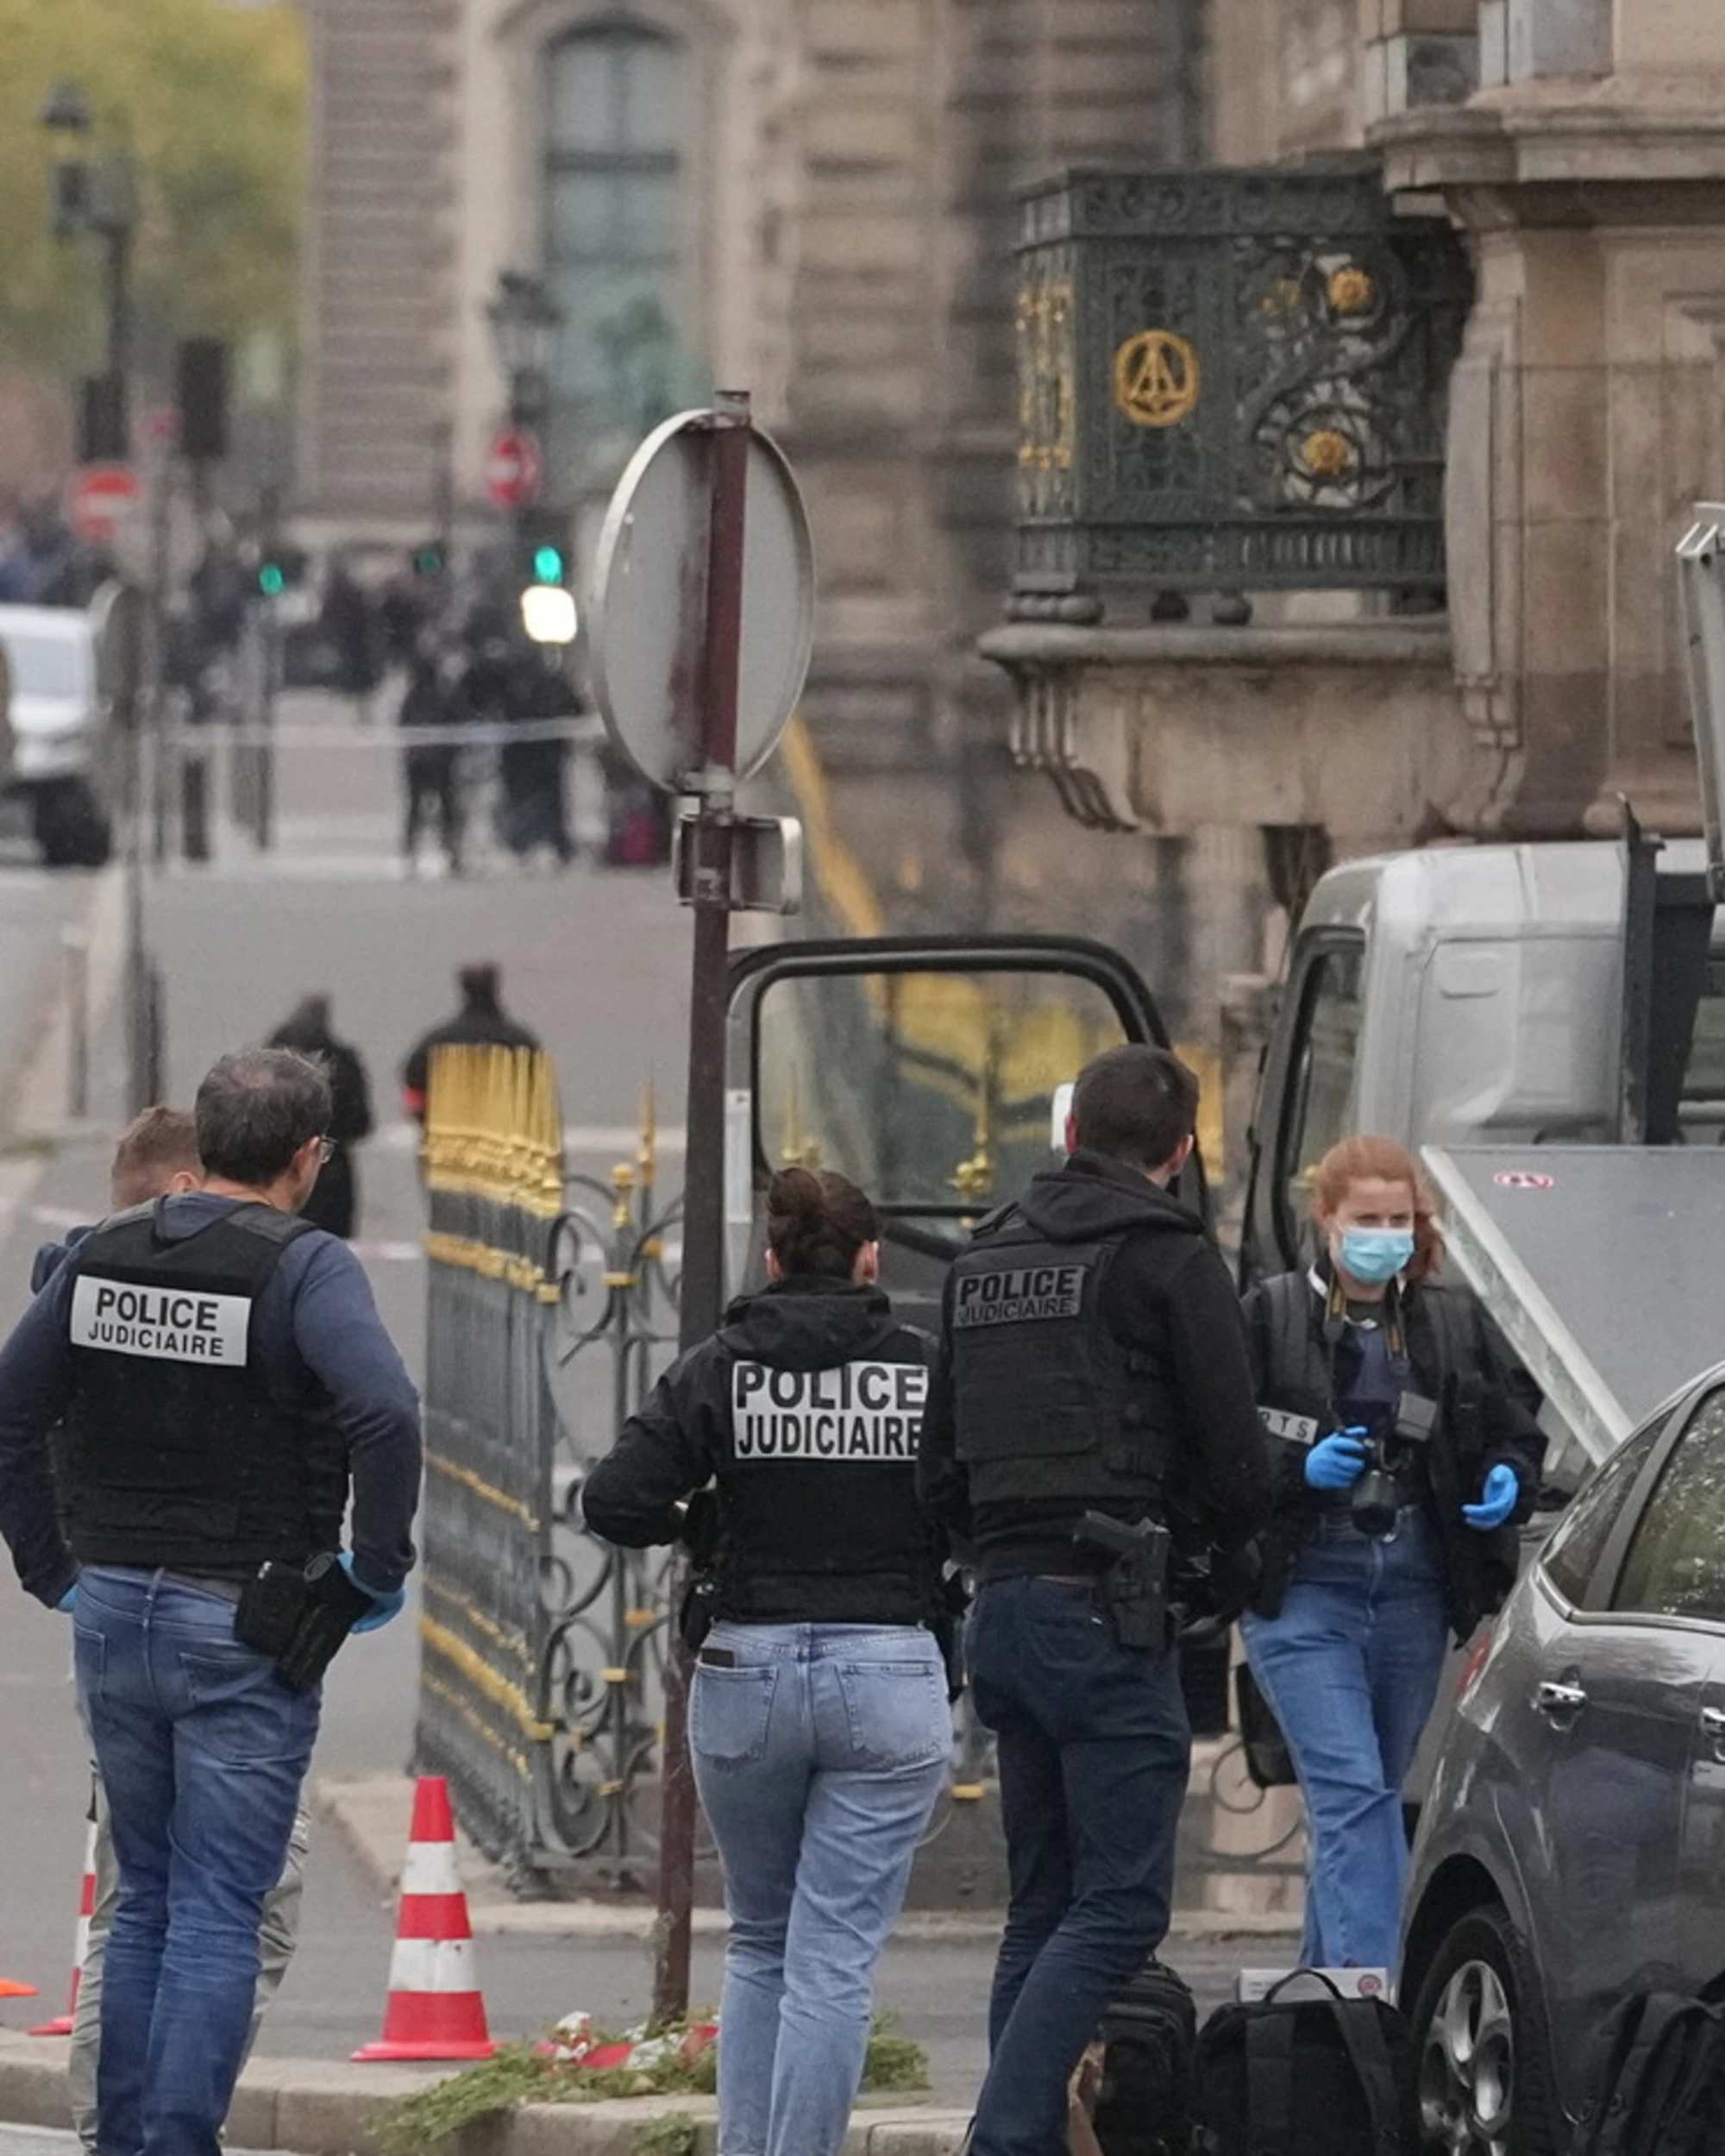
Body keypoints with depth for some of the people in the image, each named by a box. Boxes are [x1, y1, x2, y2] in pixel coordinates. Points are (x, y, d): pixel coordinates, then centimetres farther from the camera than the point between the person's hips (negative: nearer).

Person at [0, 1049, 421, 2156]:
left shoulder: (106, 1254, 5)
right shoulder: (303, 1266, -13)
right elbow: (387, 1415, -27)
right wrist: (379, 1573, -14)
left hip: (112, 1612, 6)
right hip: (243, 1629, -6)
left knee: (145, 1898, 17)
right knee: (218, 1913, -2)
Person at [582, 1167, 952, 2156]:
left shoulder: (719, 1369, 0)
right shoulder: (928, 1370, -1)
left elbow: (616, 1504, -8)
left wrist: (707, 1523, 10)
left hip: (748, 1669, 2)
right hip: (892, 1673, -1)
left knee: (761, 1944, 19)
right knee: (834, 1961, -1)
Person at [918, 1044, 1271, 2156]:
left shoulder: (986, 1259, 16)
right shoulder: (1169, 1258, -6)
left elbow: (942, 1474, 20)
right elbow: (1236, 1463, -6)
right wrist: (1217, 1526, 15)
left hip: (1002, 1606, 8)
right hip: (1107, 1607, -7)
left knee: (1045, 1904, 13)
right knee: (1120, 1905, -9)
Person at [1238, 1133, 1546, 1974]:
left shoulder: (1453, 1322, 9)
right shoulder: (1269, 1319, -2)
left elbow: (1518, 1433, 16)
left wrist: (1508, 1483, -5)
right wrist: (1300, 1470, -20)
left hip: (1414, 1588, 5)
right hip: (1303, 1588, -5)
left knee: (1372, 1798, 12)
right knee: (1352, 1791, -16)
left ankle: (1319, 1980, 25)